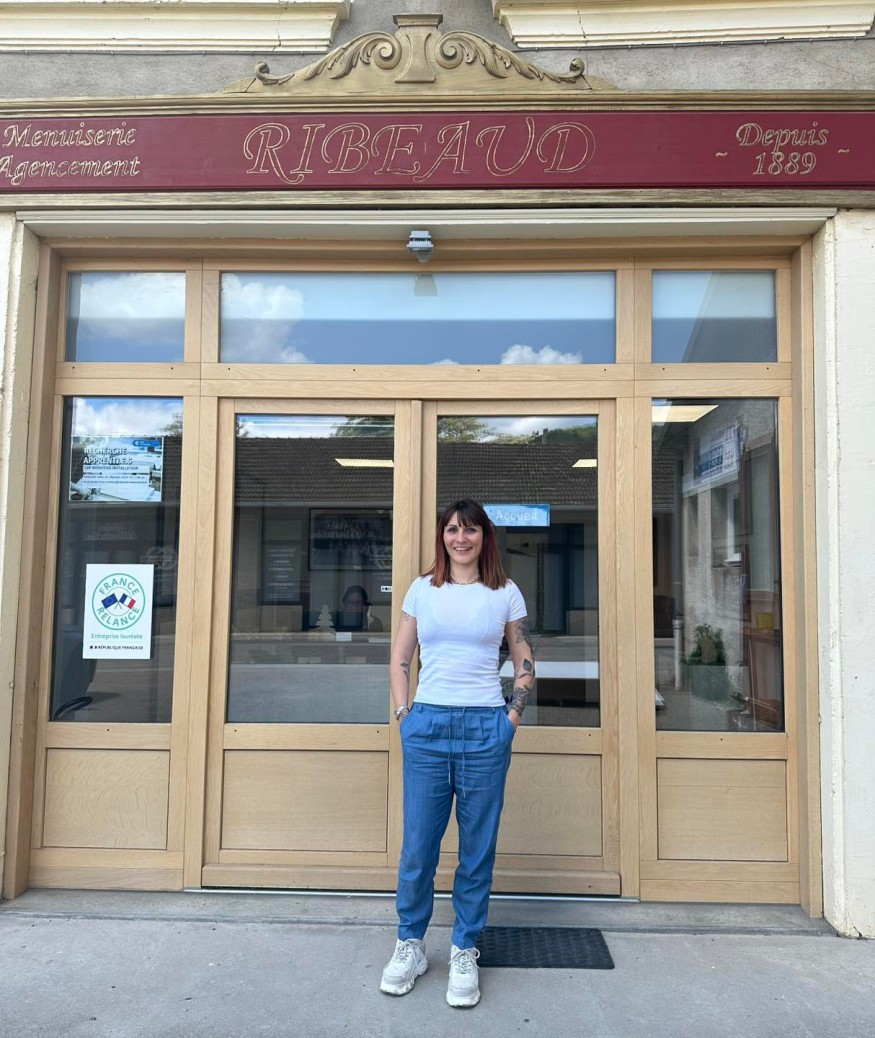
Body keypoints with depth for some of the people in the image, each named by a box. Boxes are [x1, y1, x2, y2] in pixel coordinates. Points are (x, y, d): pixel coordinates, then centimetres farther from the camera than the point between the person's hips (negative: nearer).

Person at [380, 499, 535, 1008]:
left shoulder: (506, 593, 4)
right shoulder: (423, 589, 7)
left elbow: (525, 664, 8)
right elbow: (400, 660, 11)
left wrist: (512, 717, -1)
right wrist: (404, 714, 2)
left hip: (485, 728, -1)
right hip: (427, 725, 1)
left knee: (478, 847, 9)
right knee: (418, 845, 8)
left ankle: (465, 953, 27)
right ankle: (411, 944, 29)